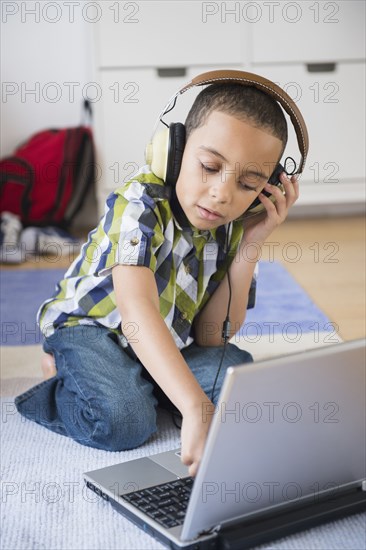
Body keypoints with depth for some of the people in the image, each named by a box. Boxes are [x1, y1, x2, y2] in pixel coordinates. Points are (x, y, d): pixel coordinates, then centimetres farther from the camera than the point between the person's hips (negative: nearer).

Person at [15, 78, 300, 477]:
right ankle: (65, 377, 2)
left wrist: (250, 246, -24)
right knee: (122, 420, -29)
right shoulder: (141, 206, -32)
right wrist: (196, 408, -61)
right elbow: (135, 308, -49)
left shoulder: (231, 227, -13)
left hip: (167, 342, 6)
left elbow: (211, 335, -15)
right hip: (90, 325, -5)